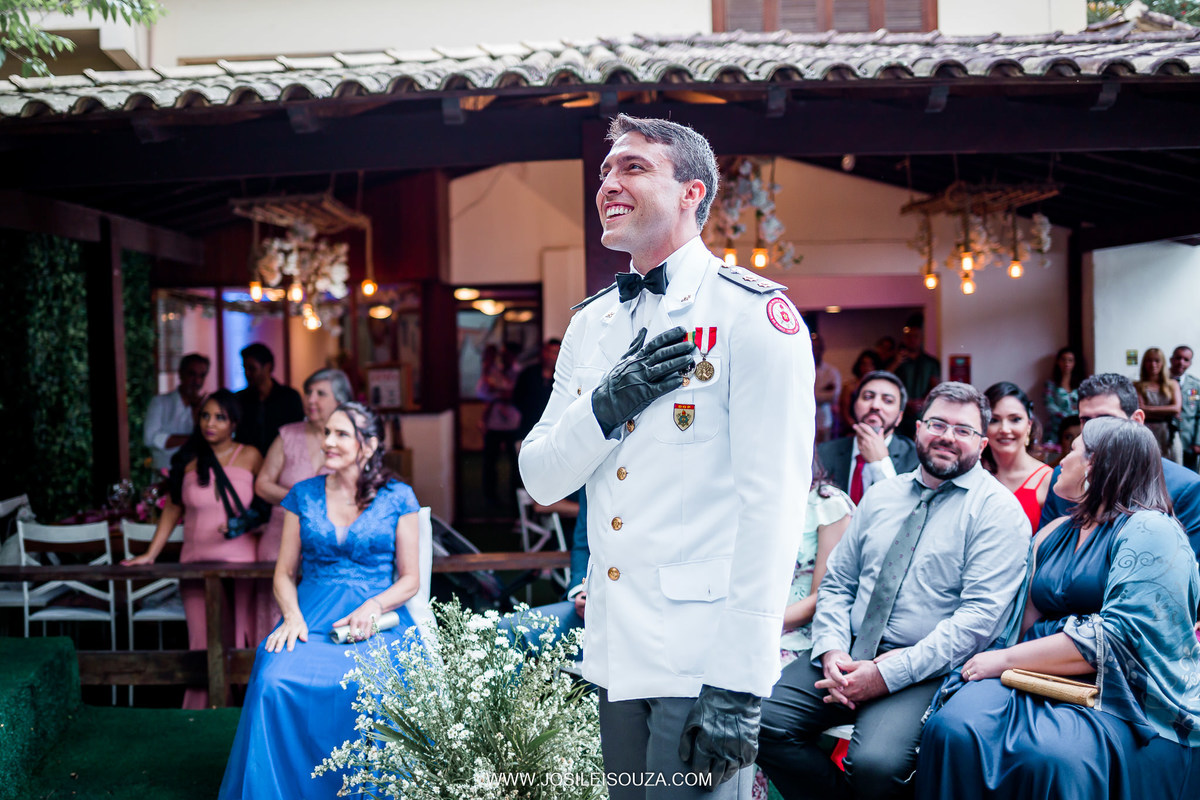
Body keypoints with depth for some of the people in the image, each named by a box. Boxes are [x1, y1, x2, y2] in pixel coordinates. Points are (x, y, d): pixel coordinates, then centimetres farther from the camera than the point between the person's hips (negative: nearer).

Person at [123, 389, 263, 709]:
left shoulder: (249, 457, 4)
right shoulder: (188, 460, 8)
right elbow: (173, 509, 13)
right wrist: (150, 554, 9)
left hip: (241, 562, -1)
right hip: (196, 561, 1)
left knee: (242, 640, -1)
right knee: (203, 644, -2)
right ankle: (202, 710, 7)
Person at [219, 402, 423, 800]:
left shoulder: (398, 497, 6)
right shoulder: (303, 495, 13)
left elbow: (410, 578, 7)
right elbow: (285, 573, 15)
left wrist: (373, 607, -13)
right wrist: (293, 616, -6)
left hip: (378, 617, -2)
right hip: (312, 616, 2)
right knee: (273, 683, -30)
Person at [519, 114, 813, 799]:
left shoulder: (753, 311, -10)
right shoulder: (592, 323, 11)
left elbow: (773, 500, -15)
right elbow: (541, 481, 10)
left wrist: (739, 685, -18)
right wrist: (607, 405, -11)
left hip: (705, 653, -6)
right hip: (616, 646, 7)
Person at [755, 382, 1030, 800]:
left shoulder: (997, 509, -2)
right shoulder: (880, 496, 15)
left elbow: (981, 614, -12)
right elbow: (836, 582, 16)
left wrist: (890, 673, -18)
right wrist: (831, 650, -5)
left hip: (926, 670, -5)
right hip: (847, 656, 5)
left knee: (875, 761, -32)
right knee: (760, 719, -16)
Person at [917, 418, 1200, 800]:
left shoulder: (1150, 531, -3)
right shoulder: (1054, 533, 20)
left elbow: (1120, 637, -15)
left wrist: (1006, 659, -15)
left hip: (1122, 698, -5)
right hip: (1041, 679, 6)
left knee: (1050, 758, -38)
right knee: (952, 730, -27)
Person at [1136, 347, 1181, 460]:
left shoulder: (1172, 385, 12)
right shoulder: (1137, 386, 3)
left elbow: (1177, 408, 0)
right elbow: (1140, 411, -6)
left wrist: (1149, 409, -3)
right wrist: (1167, 412, -5)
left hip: (1168, 435, 2)